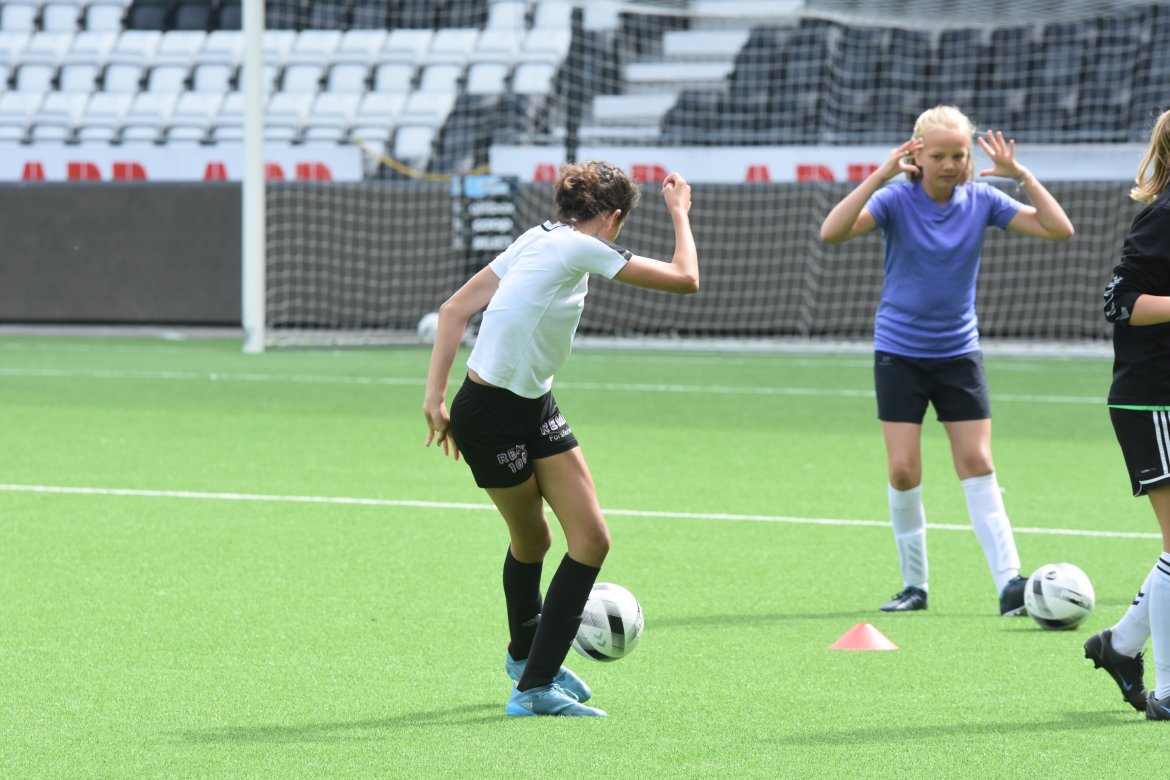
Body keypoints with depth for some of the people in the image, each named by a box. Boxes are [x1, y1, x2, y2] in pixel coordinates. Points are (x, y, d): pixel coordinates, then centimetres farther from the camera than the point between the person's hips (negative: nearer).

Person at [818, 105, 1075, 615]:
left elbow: (1059, 230, -8)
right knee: (903, 471, -3)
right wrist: (880, 175, -33)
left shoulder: (980, 201, -4)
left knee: (977, 466, -3)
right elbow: (831, 232, -28)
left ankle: (1010, 583, -6)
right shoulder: (896, 201, -11)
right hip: (900, 352, -2)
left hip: (958, 352, 2)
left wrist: (1021, 176, -18)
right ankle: (914, 585, 10)